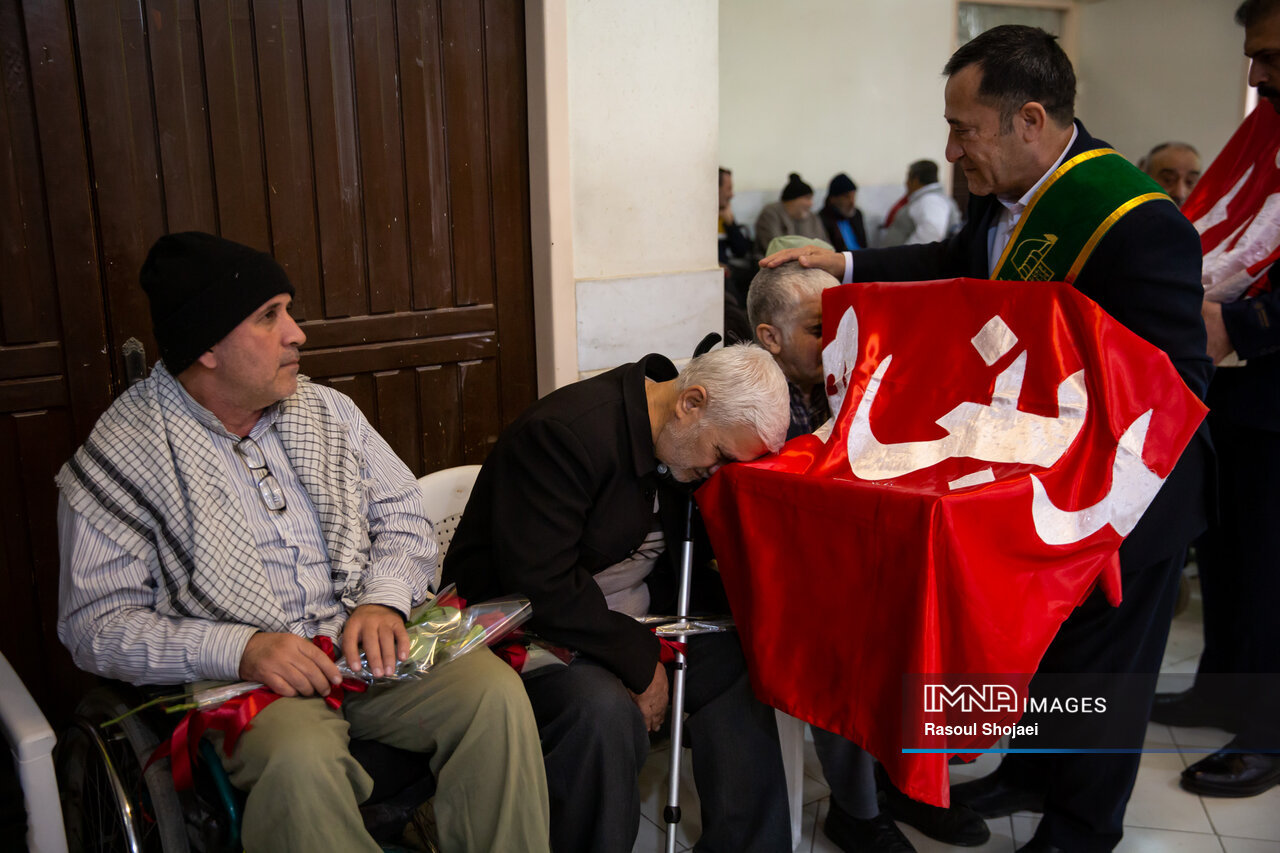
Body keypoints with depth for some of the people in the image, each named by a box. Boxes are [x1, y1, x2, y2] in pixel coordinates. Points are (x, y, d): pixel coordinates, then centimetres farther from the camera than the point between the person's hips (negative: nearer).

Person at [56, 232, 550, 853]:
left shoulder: (327, 411, 11)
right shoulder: (117, 459, -5)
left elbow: (402, 516, 14)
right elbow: (95, 625, -7)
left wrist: (383, 599, -8)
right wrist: (237, 650, -21)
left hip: (370, 653, 4)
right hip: (240, 682, -4)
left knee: (494, 688, -21)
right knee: (299, 757, -36)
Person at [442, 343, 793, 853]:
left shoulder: (682, 447, 3)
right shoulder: (566, 430, -24)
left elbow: (674, 571, 12)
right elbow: (542, 588, -28)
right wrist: (642, 662, -21)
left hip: (623, 619, 8)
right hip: (526, 625, -8)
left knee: (738, 660, -10)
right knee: (604, 709, -34)